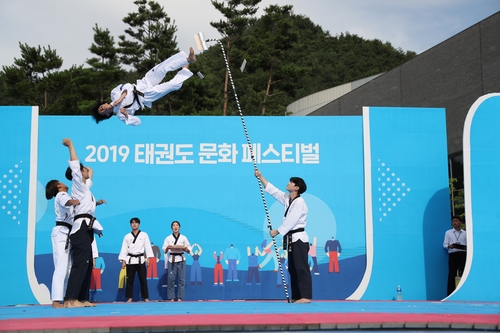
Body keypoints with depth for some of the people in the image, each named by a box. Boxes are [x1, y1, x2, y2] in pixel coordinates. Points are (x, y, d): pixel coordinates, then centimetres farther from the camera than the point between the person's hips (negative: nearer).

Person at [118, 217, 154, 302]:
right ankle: (129, 298, 8)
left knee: (143, 279, 0)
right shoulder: (127, 236, 7)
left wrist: (148, 258, -9)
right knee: (129, 280, 2)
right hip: (130, 260, 1)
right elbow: (124, 249, 6)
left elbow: (148, 247, 0)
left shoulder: (144, 235, 4)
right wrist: (123, 261, -1)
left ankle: (146, 298, 5)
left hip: (141, 260, -1)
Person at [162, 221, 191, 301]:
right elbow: (164, 250, 3)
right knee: (171, 279, -3)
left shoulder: (183, 238, 6)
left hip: (181, 259, 1)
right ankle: (171, 298, 6)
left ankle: (180, 298, 7)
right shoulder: (168, 238, 5)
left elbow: (189, 249, 7)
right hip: (172, 259, 0)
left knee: (181, 279, -1)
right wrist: (167, 248, -17)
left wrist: (185, 249, -14)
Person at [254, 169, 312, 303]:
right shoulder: (287, 199, 12)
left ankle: (306, 296, -13)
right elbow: (273, 190, 15)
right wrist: (260, 177, 10)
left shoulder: (299, 202, -15)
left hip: (299, 238, -10)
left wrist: (277, 231, -12)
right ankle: (297, 296, 14)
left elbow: (290, 222, -19)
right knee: (293, 269, 10)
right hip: (292, 239, 10)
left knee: (301, 268, -11)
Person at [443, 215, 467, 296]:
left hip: (463, 254, 1)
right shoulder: (448, 232, 11)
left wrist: (466, 247, -12)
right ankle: (450, 293, -2)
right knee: (452, 274, -4)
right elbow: (444, 244, 7)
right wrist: (449, 246, -15)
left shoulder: (465, 233, 14)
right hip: (453, 254, -1)